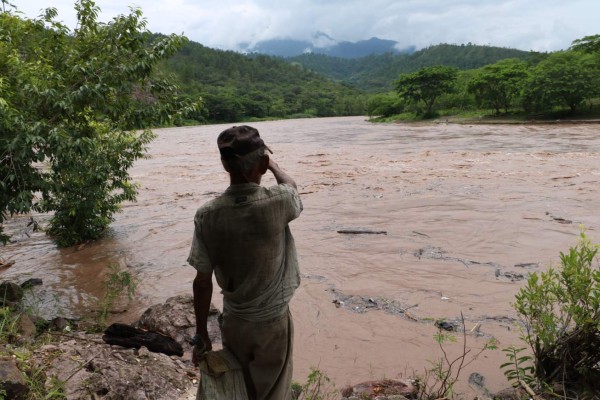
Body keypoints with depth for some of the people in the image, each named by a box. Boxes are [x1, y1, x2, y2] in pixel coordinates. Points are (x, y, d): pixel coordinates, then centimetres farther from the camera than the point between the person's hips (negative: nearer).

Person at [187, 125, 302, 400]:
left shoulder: (207, 216, -16)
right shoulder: (277, 203, -22)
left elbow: (202, 282, -10)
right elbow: (291, 186, 5)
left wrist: (201, 335, 2)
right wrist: (272, 163, 24)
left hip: (233, 323, 2)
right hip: (273, 322, -2)